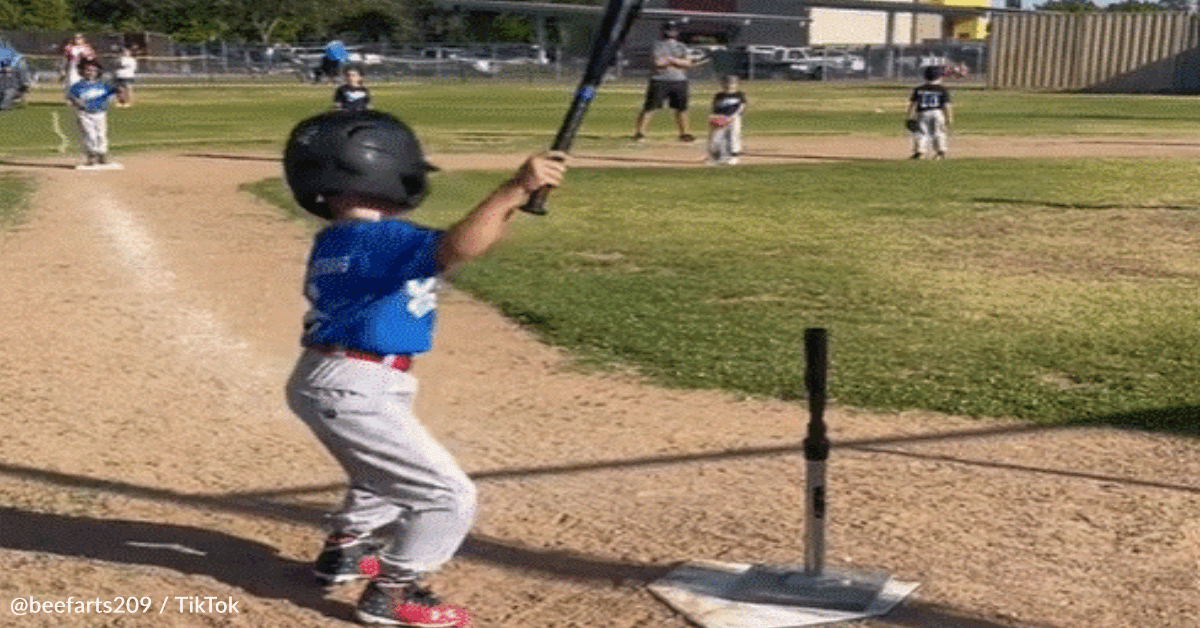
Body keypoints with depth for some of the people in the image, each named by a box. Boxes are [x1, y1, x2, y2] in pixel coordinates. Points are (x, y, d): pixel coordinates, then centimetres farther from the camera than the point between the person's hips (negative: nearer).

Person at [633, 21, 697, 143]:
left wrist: (671, 59, -12)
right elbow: (658, 62, -11)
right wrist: (679, 62, -3)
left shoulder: (682, 46, 14)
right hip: (660, 80, -3)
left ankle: (684, 133, 16)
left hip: (679, 81, 3)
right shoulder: (658, 44, 4)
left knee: (681, 108, 4)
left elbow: (687, 63, -1)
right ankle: (640, 132, -2)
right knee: (650, 107, -7)